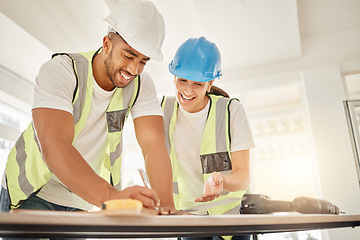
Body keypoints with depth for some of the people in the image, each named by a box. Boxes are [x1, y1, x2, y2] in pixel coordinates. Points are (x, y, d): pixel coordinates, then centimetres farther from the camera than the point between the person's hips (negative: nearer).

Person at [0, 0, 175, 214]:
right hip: (35, 194, -3)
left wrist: (166, 204, -40)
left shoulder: (141, 84, -12)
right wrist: (112, 198, -54)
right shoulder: (59, 72, -25)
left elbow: (154, 144, -23)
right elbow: (54, 147, -40)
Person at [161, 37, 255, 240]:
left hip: (230, 213, -1)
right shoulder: (164, 109, -5)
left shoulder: (232, 110, -13)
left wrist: (220, 181, -38)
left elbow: (243, 177, -17)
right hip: (185, 213, 2)